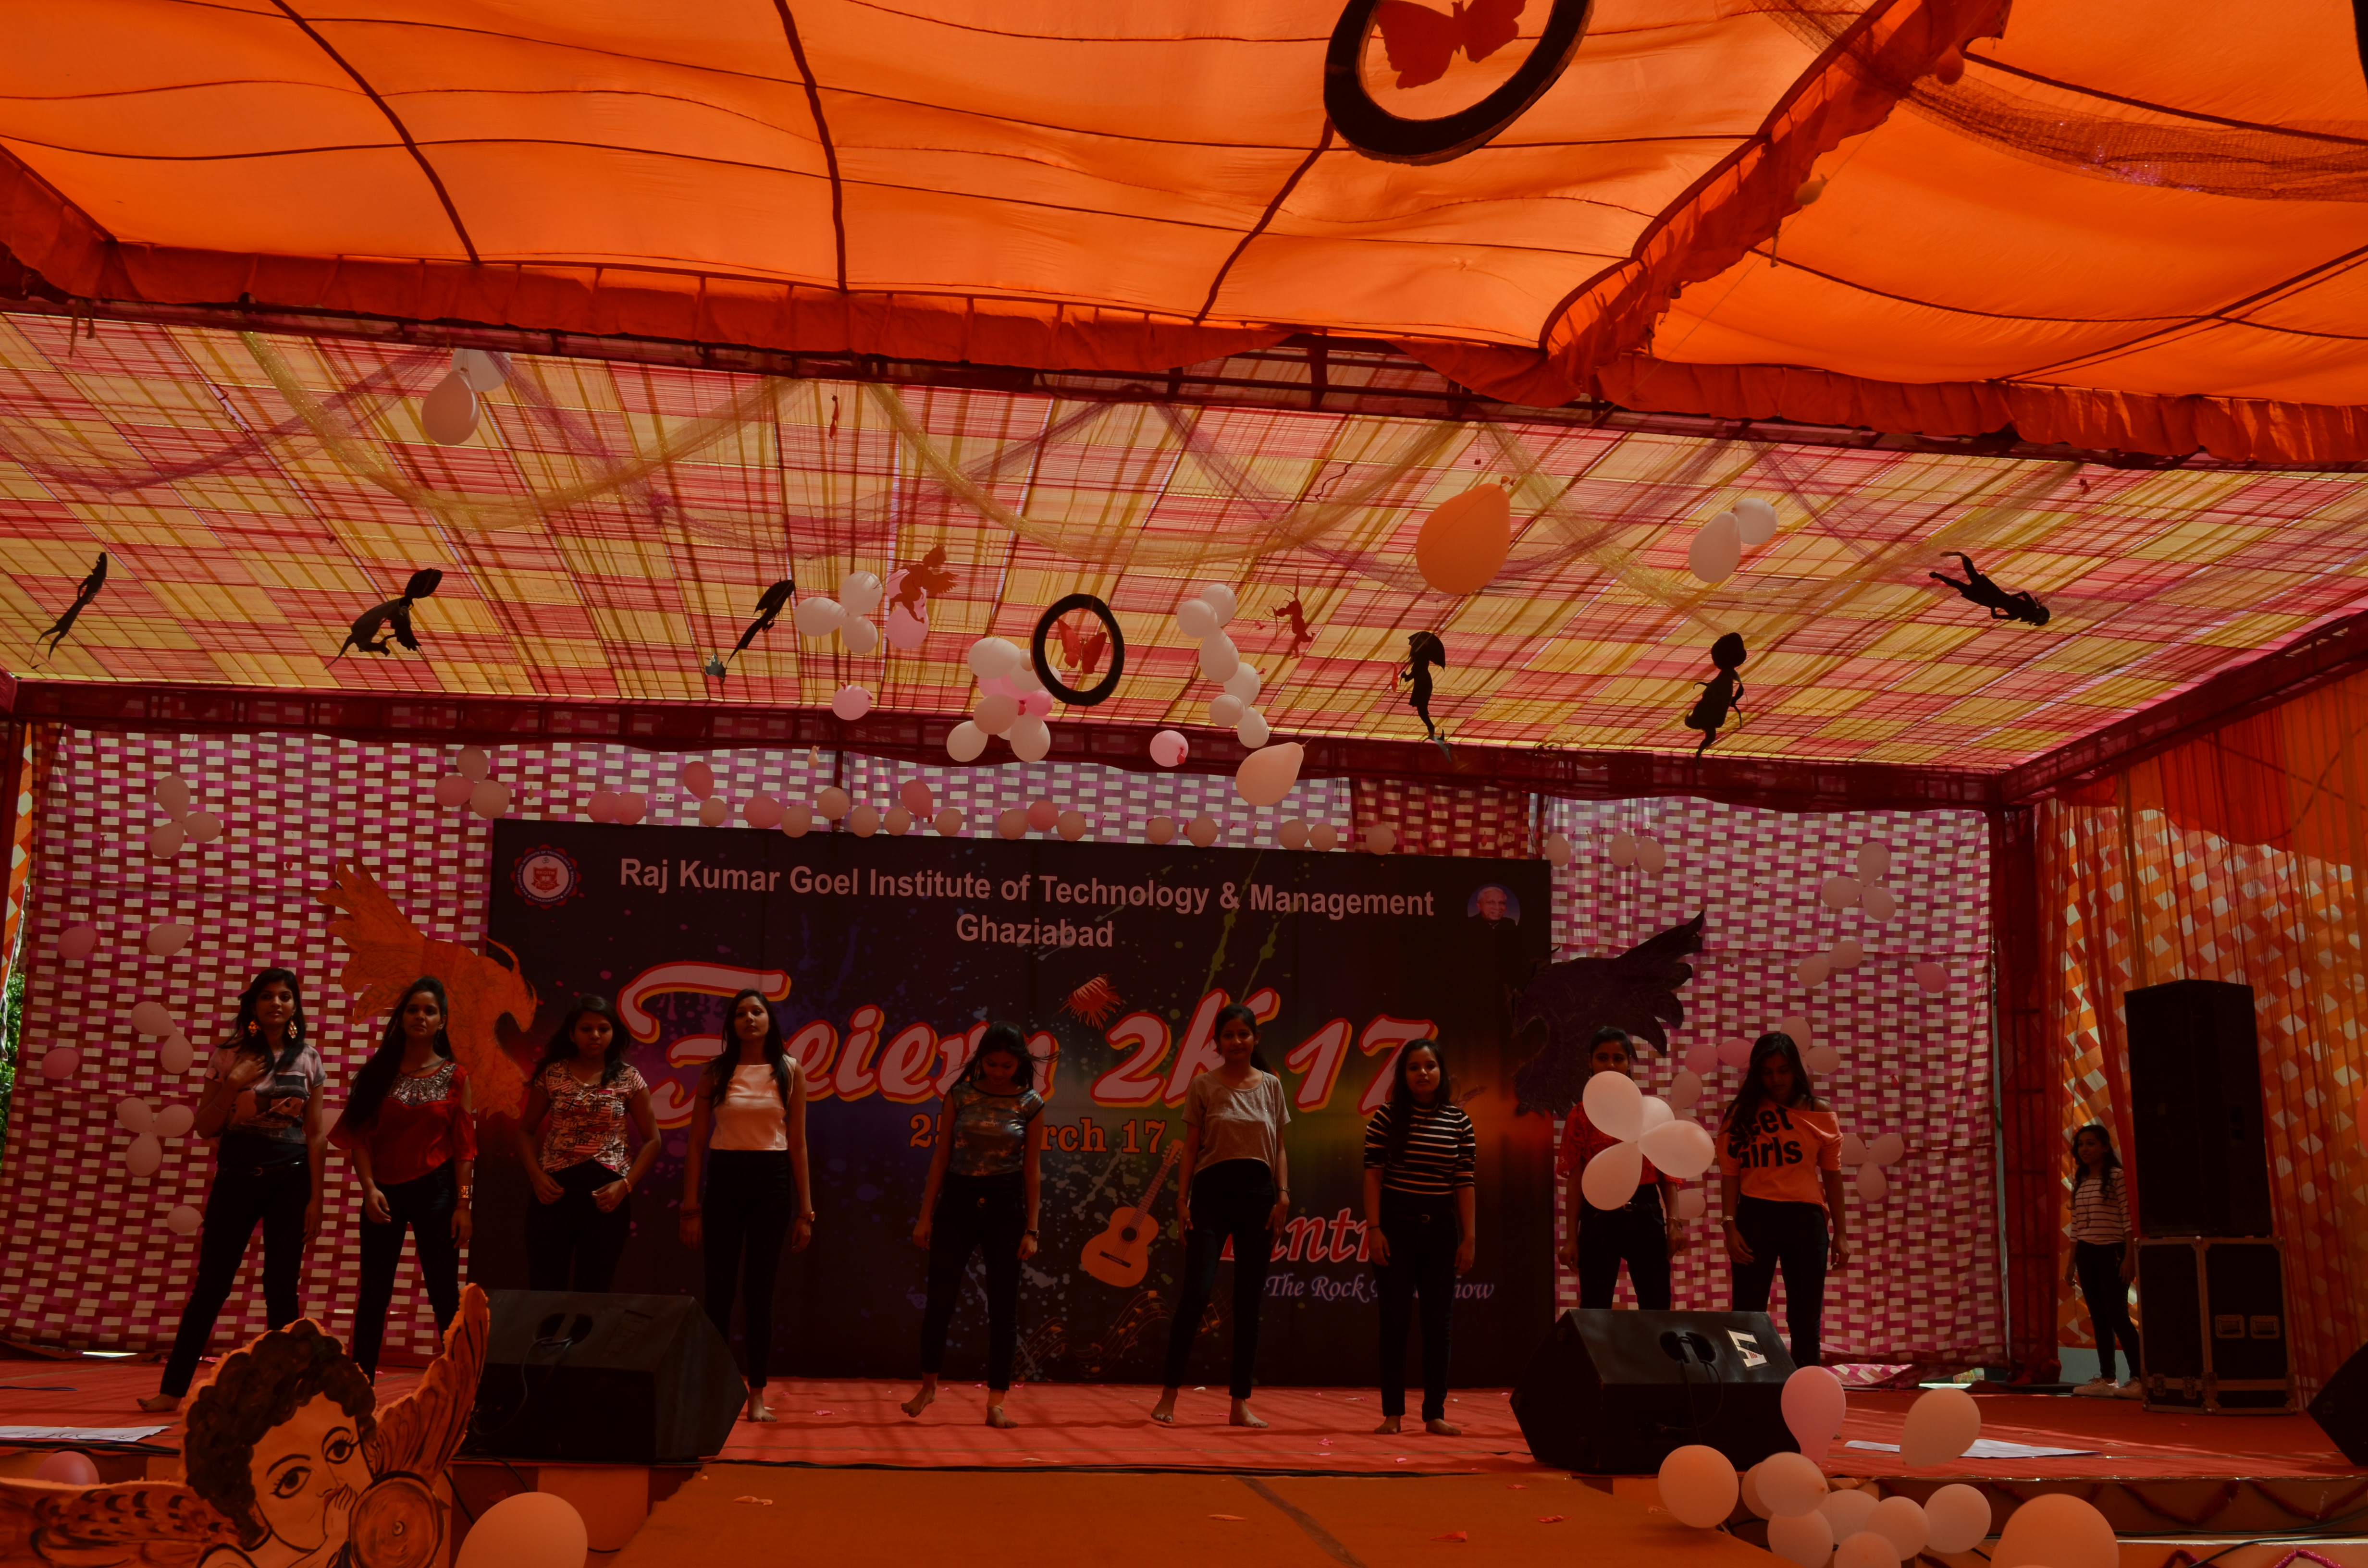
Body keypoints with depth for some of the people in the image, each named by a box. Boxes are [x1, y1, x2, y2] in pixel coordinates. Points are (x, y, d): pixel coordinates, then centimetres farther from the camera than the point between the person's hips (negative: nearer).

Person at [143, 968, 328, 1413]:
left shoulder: (308, 1059, 3)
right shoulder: (229, 1057, 3)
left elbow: (315, 1135, 3)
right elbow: (205, 1128, 3)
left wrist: (315, 1198, -2)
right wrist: (234, 1085, -13)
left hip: (290, 1179, 0)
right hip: (236, 1176, 0)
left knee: (281, 1289, 3)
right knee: (211, 1285, 1)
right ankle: (173, 1388, 8)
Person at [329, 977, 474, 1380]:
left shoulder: (454, 1076, 2)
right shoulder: (379, 1070, 4)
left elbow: (465, 1145, -1)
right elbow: (360, 1136, 1)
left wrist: (463, 1204, -7)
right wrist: (369, 1187, -12)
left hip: (435, 1191, -1)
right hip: (384, 1192, 2)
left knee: (445, 1295, 2)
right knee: (373, 1295, 6)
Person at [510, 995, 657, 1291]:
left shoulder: (628, 1079, 1)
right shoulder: (551, 1075, 3)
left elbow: (652, 1140, 4)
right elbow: (525, 1130, 11)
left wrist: (625, 1185, -10)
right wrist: (536, 1176, -5)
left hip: (607, 1195, 0)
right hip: (555, 1191, 0)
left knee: (593, 1294, 7)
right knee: (544, 1292, 1)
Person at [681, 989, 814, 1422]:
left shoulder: (790, 1071, 3)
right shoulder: (716, 1072, 2)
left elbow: (798, 1143, 4)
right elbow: (696, 1143, 3)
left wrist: (805, 1209, 1)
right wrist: (691, 1207, -2)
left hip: (771, 1181, 0)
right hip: (724, 1180, 0)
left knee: (759, 1292, 3)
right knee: (718, 1289, 2)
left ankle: (757, 1395, 10)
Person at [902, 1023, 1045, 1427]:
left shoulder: (1030, 1105, -2)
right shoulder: (960, 1096, -1)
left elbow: (1032, 1169, 0)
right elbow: (941, 1156, 2)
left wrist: (1031, 1229, -3)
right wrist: (926, 1215, -1)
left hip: (1005, 1206, 0)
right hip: (957, 1201, 0)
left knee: (1003, 1308, 2)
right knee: (940, 1300, 2)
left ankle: (996, 1403, 9)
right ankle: (928, 1385, 23)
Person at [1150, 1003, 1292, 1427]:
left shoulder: (1271, 1086, 9)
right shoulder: (1203, 1086, 3)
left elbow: (1279, 1148, 11)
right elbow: (1191, 1148, 2)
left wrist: (1283, 1194, -1)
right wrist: (1182, 1199, -6)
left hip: (1259, 1191, 3)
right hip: (1212, 1190, -3)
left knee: (1249, 1300, 5)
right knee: (1196, 1292, -12)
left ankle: (1240, 1404, 11)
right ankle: (1169, 1395, 1)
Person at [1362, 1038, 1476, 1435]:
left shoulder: (1459, 1121, 3)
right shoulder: (1387, 1117, -2)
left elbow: (1466, 1182, 3)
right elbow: (1373, 1174, -4)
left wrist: (1469, 1236, -1)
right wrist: (1374, 1228, -10)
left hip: (1441, 1227, 2)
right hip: (1396, 1223, -2)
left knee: (1437, 1322, 5)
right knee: (1396, 1320, 1)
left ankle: (1435, 1414, 11)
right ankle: (1392, 1413, 7)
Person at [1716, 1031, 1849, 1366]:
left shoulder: (1819, 1113, 5)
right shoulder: (1742, 1113, 2)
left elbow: (1832, 1176, 9)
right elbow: (1730, 1173, 1)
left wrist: (1840, 1233, 7)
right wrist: (1731, 1226, -8)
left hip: (1806, 1220, 1)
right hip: (1756, 1218, -1)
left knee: (1806, 1321, 8)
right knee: (1747, 1316, 1)